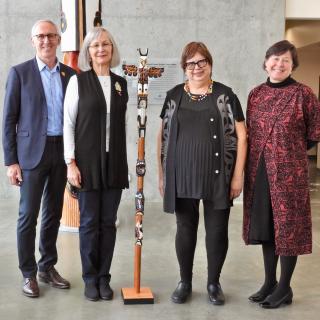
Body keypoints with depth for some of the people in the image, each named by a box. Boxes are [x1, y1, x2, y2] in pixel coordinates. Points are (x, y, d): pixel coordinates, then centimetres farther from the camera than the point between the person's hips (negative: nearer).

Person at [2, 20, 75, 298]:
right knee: (28, 215, 1)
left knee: (53, 214, 12)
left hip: (62, 151, 4)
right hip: (32, 152, -3)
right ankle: (29, 274, 14)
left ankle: (48, 267, 26)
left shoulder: (70, 74, 7)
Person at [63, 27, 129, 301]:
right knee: (89, 221, 4)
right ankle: (90, 278, 18)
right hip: (87, 162, -3)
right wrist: (70, 162, -10)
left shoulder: (121, 83, 9)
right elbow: (68, 124, -3)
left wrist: (123, 161, 11)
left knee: (108, 222, 7)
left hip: (115, 162, 3)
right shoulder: (78, 81, -2)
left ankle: (104, 277, 20)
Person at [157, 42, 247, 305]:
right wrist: (162, 174, 7)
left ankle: (214, 282, 25)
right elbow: (163, 136, 10)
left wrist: (238, 175, -6)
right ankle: (185, 282, 26)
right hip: (182, 176, 2)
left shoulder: (225, 95, -1)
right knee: (185, 229, 11)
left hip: (218, 175, -1)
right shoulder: (174, 96, 6)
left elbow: (241, 136, -1)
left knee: (217, 230, 6)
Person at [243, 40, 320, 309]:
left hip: (290, 169, -5)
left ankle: (285, 288, 15)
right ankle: (269, 282, 26)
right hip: (259, 169, 5)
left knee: (288, 225, 3)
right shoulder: (256, 93, 8)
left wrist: (291, 149, 4)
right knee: (265, 225, 12)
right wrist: (259, 156, 7)